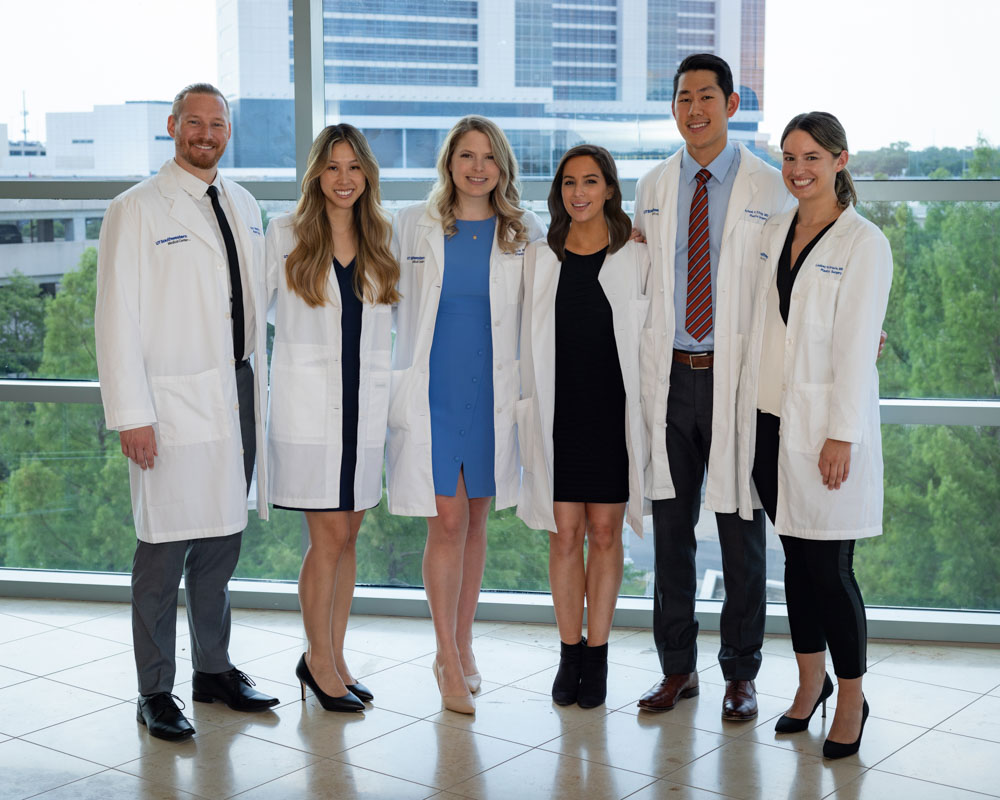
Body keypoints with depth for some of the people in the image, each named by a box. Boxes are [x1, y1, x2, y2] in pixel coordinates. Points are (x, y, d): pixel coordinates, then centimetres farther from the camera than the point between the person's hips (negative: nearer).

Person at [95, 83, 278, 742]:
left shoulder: (244, 208, 14)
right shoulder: (137, 210, -5)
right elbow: (118, 318, -9)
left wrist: (258, 384, 13)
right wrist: (131, 414, -14)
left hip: (238, 394, 6)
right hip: (174, 402, -6)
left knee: (221, 542, 14)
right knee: (165, 547, -3)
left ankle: (214, 670, 26)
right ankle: (156, 692, 9)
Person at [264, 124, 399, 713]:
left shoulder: (385, 237, 9)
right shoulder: (286, 235, 0)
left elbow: (401, 315, 19)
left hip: (367, 401, 4)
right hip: (308, 402, -4)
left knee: (348, 535, 9)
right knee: (330, 536, -5)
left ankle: (335, 657, 21)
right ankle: (318, 659, 12)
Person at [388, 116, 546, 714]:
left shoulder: (526, 233, 4)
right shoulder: (415, 225, 4)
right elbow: (396, 302, 12)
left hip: (493, 391, 1)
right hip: (431, 390, -1)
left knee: (475, 520, 10)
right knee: (447, 521, -6)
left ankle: (464, 646, 24)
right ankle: (448, 659, 4)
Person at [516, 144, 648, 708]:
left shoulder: (637, 258, 2)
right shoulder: (539, 259, 8)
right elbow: (531, 340, 13)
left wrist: (644, 417, 0)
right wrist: (528, 410, 8)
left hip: (612, 410, -1)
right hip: (558, 411, 2)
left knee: (605, 531, 4)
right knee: (565, 532, 3)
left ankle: (597, 656, 13)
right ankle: (570, 654, 14)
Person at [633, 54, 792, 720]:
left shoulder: (770, 188, -1)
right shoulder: (652, 189, 10)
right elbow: (640, 284, 13)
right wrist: (639, 376, 7)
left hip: (737, 378, -3)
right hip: (670, 377, 3)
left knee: (741, 532, 4)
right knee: (671, 527, 9)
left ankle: (741, 675, 18)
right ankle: (678, 669, 22)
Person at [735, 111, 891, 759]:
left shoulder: (864, 243, -8)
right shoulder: (774, 233, 11)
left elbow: (856, 347, -13)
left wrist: (841, 435, -16)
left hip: (824, 426, -6)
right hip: (770, 420, 6)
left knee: (828, 569, -2)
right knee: (796, 560, 14)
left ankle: (852, 698, 15)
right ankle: (810, 682, 28)